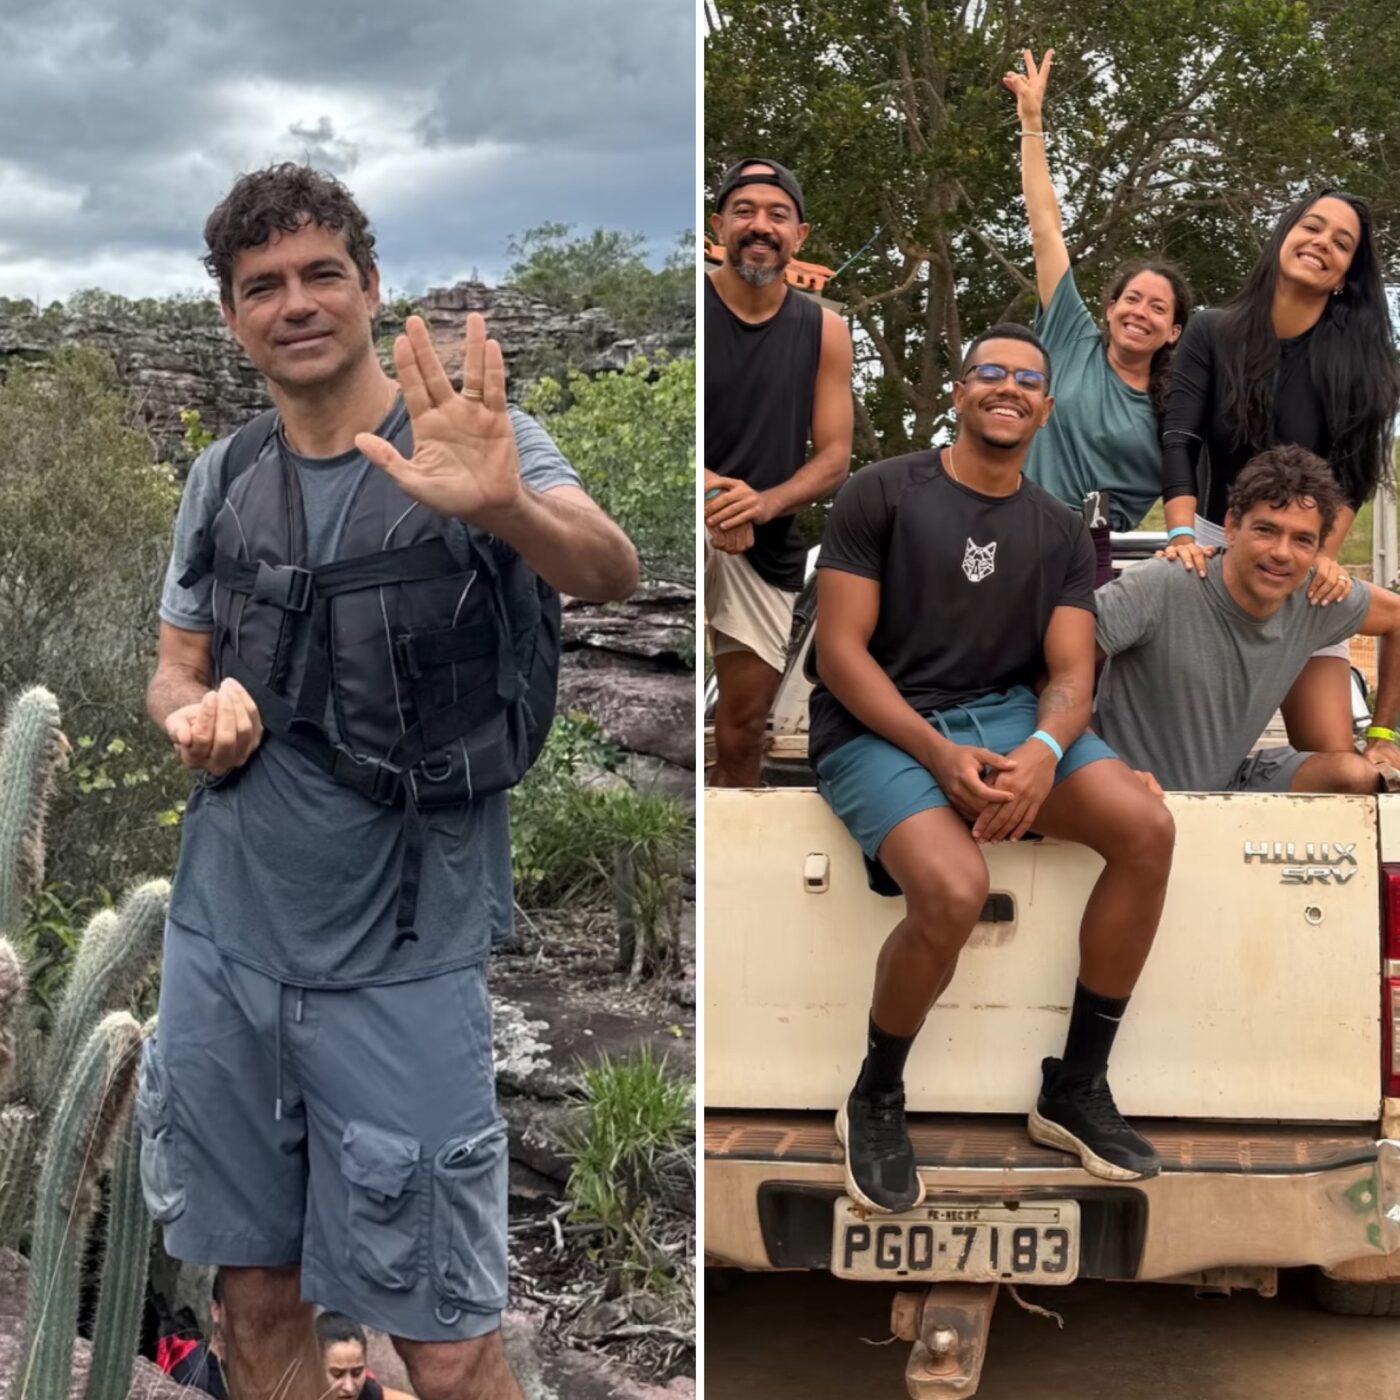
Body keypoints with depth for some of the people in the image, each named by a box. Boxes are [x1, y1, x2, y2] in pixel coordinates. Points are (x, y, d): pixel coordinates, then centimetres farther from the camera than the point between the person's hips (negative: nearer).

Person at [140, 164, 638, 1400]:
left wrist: (502, 507, -49)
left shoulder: (475, 443, -8)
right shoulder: (223, 479, 6)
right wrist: (197, 714, -10)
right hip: (221, 946, 5)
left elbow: (610, 571, -26)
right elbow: (175, 669, 15)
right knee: (260, 1298, 16)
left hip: (397, 968, -4)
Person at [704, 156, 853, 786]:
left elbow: (834, 457, 0)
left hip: (768, 547, 3)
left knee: (744, 725, 12)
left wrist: (764, 503, -20)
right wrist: (711, 491, -29)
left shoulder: (823, 332, 0)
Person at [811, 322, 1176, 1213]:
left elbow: (1072, 674, 2)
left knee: (1149, 830, -20)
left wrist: (1043, 753, -22)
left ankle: (1077, 1090, -4)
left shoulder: (1063, 534, 11)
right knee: (955, 890, -33)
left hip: (1009, 714, 5)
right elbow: (841, 651, -9)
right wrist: (940, 754, -21)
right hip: (879, 728, -5)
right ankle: (875, 1102, -4)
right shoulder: (881, 494, -3)